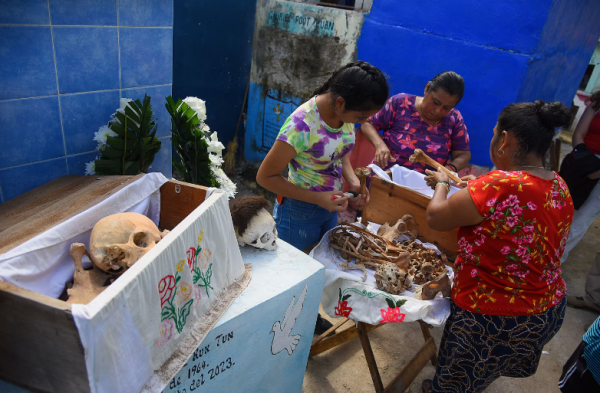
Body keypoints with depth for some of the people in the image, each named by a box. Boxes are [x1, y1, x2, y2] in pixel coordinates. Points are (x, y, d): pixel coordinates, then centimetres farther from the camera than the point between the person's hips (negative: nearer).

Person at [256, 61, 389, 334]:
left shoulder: (346, 113, -10)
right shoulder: (301, 125, -32)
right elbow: (265, 176, -23)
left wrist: (354, 183, -10)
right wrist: (316, 198, -27)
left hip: (330, 206, 7)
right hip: (300, 211, -7)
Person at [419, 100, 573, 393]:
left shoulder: (498, 186, -32)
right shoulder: (560, 187, -5)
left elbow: (435, 217, -19)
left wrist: (441, 183, -1)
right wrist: (477, 188, 13)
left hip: (493, 320, -8)